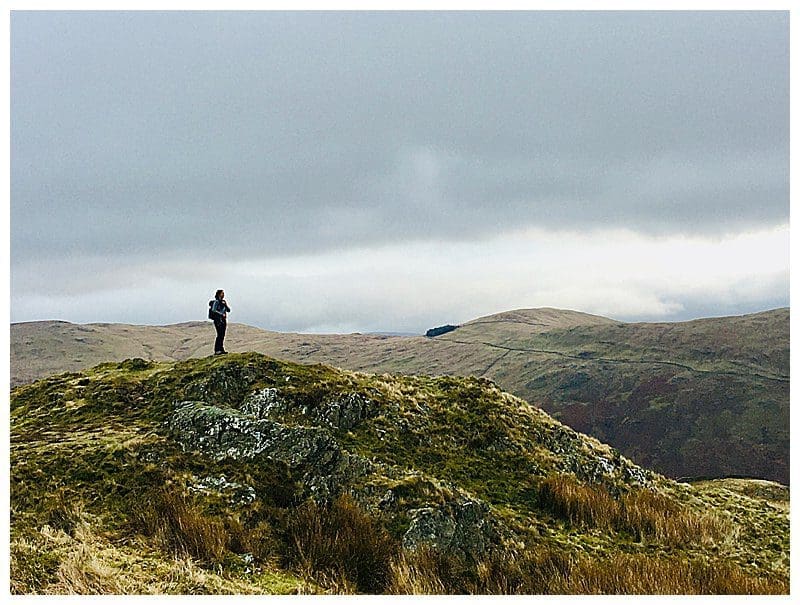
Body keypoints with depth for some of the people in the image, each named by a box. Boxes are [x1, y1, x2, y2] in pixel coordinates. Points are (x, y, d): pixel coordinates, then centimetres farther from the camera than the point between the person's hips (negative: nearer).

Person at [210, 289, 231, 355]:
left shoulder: (223, 302, 15)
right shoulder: (216, 302, -7)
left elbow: (228, 310, 11)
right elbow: (213, 310, -17)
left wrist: (225, 305, -6)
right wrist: (221, 314, -19)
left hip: (224, 320, 7)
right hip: (218, 320, -7)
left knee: (222, 336, 5)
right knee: (220, 335, -12)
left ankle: (221, 349, 8)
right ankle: (217, 350, -11)